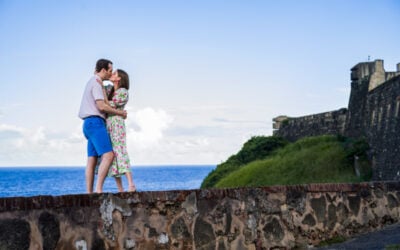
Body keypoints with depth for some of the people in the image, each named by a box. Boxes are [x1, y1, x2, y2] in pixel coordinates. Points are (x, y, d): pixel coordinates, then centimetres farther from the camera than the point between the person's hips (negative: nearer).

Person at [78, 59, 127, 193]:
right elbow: (101, 106, -17)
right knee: (108, 155, -19)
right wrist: (120, 112, -6)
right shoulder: (96, 83, -8)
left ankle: (89, 192, 1)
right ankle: (98, 189, -26)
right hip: (95, 122, -11)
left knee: (92, 160, 4)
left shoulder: (92, 83, 24)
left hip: (90, 124, 11)